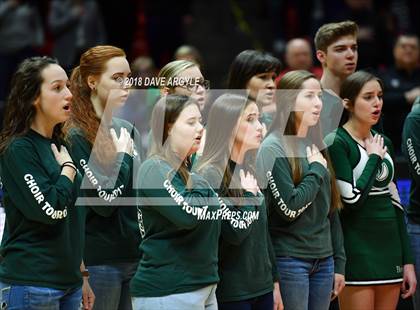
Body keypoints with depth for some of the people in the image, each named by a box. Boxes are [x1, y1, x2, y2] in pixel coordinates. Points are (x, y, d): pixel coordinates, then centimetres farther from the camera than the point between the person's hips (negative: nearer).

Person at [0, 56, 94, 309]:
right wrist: (68, 168, -6)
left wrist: (81, 275, 19)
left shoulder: (59, 146, 14)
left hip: (67, 281, 8)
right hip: (31, 285, -8)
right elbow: (50, 209, -21)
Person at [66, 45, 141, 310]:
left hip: (135, 255, 7)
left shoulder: (128, 130, 12)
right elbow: (103, 202, -17)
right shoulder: (77, 136, -10)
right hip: (99, 259, -7)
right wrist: (123, 156, -9)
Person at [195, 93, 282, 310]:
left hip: (262, 287, 7)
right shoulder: (211, 174, -13)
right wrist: (248, 194, -9)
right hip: (231, 292, -7)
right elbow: (235, 232, -22)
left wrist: (274, 281, 16)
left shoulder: (250, 172, 12)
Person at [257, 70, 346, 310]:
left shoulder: (318, 147, 13)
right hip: (290, 260, -7)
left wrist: (339, 263, 13)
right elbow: (289, 208, -18)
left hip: (324, 260, 7)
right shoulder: (273, 148, -9)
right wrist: (317, 170, -8)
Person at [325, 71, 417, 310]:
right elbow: (352, 198, -19)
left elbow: (395, 204, 16)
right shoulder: (337, 143, -8)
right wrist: (374, 158, -7)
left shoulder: (384, 143, 14)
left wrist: (408, 260, 13)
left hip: (389, 249, 7)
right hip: (357, 252, -7)